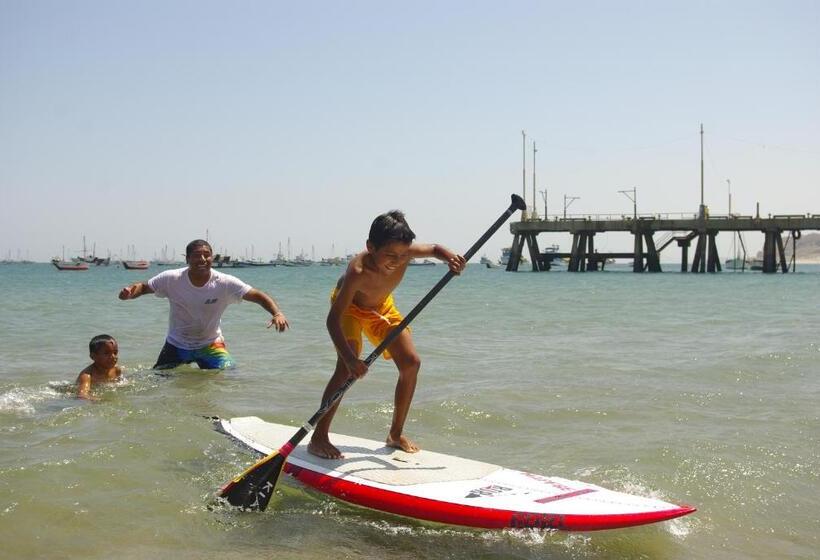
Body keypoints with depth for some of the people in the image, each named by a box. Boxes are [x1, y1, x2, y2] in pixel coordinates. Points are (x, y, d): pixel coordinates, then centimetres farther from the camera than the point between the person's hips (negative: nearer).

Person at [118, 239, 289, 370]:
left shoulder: (225, 283, -22)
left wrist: (277, 313, -42)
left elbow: (258, 296, -25)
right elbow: (143, 287, -7)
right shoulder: (171, 279, -18)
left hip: (210, 344, -1)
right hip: (177, 344, 1)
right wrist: (129, 292, -30)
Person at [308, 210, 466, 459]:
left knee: (411, 362, -2)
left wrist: (451, 257, -32)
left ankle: (396, 434, 11)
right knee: (347, 368, -26)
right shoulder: (358, 271, -44)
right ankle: (318, 437, -17)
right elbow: (333, 319, -43)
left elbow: (434, 249, -8)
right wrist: (350, 358, -55)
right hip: (349, 306, -6)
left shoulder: (405, 252, -31)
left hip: (382, 306, 6)